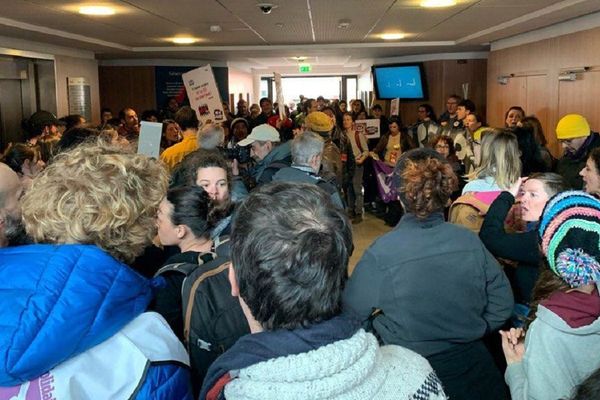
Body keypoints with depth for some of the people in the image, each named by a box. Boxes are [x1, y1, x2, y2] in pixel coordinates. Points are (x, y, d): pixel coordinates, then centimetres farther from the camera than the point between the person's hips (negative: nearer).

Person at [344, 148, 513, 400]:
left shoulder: (380, 253, -23)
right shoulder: (470, 242, -14)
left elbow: (352, 314, -12)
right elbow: (502, 306, -4)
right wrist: (469, 332, 10)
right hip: (471, 367, 3)